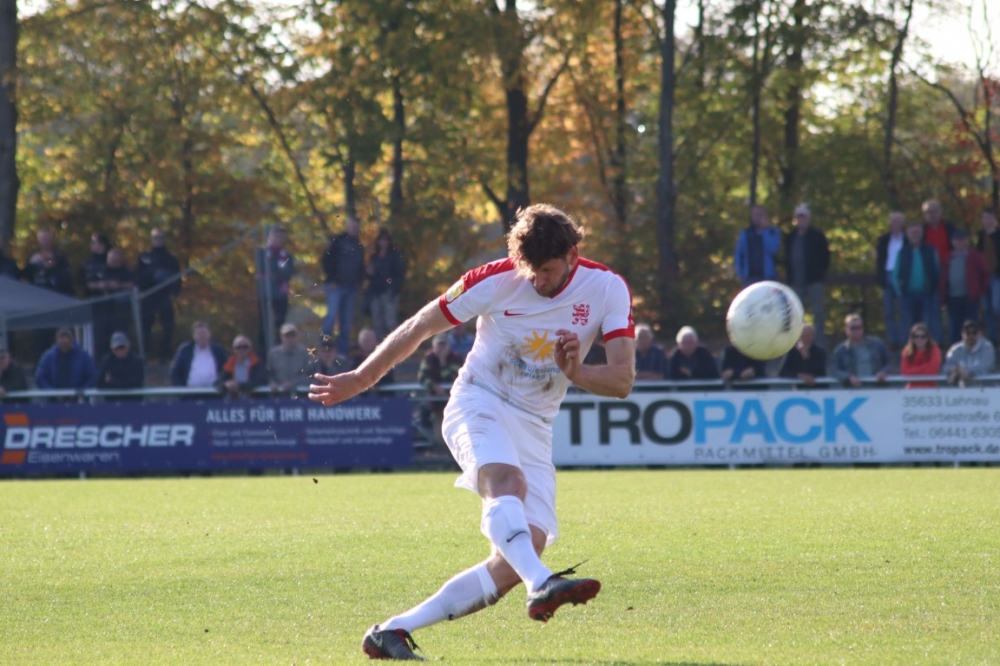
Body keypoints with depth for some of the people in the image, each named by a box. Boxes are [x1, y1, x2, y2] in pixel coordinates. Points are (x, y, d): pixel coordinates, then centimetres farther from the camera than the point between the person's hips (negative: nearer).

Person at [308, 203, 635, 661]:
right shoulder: (496, 281, -12)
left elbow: (622, 380, -11)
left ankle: (394, 632, -7)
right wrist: (359, 380, 7)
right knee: (509, 482, -38)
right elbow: (418, 328, 1)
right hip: (480, 403, -3)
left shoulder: (607, 290, -8)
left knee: (518, 559, -11)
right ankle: (542, 585, -62)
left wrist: (576, 373, -32)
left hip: (534, 429, 4)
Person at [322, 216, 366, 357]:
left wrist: (359, 281, 8)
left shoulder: (358, 246, 16)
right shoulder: (337, 241, 0)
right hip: (336, 286, -5)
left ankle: (343, 350, 6)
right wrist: (331, 280, -10)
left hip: (351, 287, 5)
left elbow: (361, 266, 23)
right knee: (332, 315, -11)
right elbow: (327, 260, -4)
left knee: (347, 320, 4)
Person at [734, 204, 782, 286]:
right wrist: (740, 273, 4)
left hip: (768, 276, -2)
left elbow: (773, 249, -11)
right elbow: (739, 254, 15)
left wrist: (765, 230, -9)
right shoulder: (745, 234, 12)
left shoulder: (773, 232, 5)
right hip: (750, 278, 2)